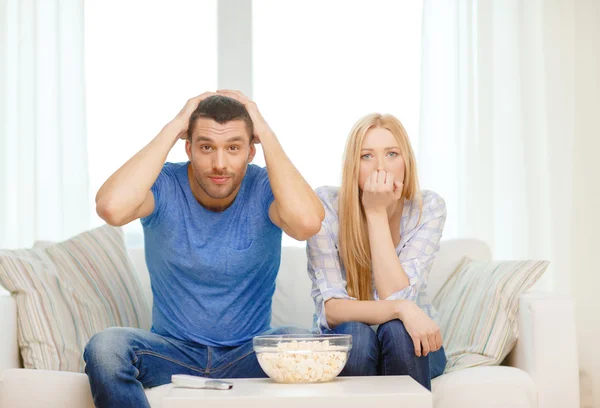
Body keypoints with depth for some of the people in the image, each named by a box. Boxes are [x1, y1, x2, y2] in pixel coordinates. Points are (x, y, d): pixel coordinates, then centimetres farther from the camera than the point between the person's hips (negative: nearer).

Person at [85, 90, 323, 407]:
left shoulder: (264, 188, -8)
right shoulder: (164, 185, -8)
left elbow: (307, 223, -32)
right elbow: (112, 208, -32)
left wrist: (266, 133, -21)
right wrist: (173, 128, -22)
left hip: (248, 355, 0)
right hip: (173, 351, 1)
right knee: (105, 346, -29)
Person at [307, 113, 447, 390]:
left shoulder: (428, 208, -14)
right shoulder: (325, 204, -17)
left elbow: (396, 296, -25)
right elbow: (330, 308, -23)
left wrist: (377, 212, -28)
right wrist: (399, 308, -38)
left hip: (408, 345, 1)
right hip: (344, 347, -1)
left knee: (396, 330, -32)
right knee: (354, 333, -33)